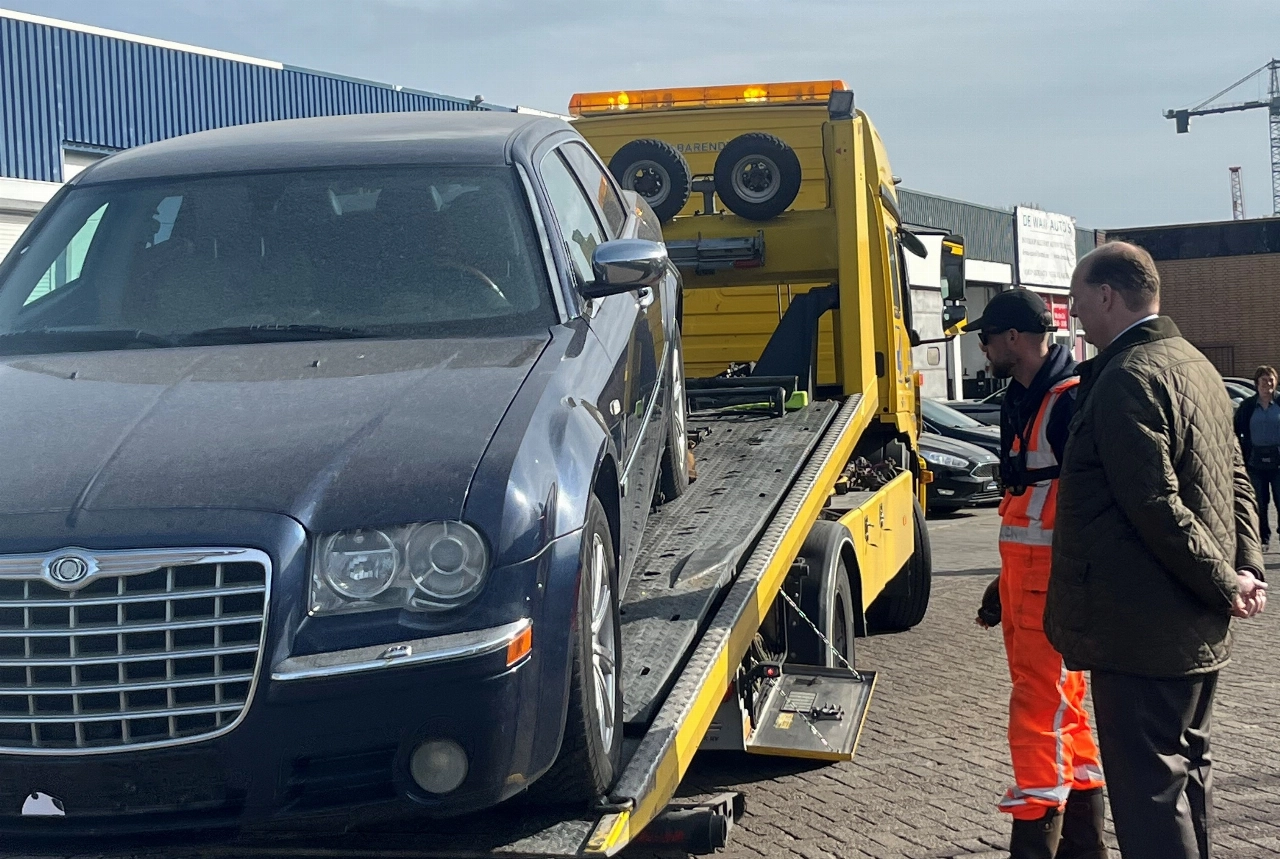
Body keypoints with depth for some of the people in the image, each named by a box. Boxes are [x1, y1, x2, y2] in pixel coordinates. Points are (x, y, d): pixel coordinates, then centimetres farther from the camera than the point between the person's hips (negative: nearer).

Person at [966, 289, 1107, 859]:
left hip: (1055, 577, -10)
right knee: (1061, 705, 15)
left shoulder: (1072, 401, -16)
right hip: (1023, 572, 10)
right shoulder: (1021, 401, 16)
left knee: (1040, 707, -10)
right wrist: (1004, 582, 25)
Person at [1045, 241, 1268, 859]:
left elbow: (1157, 505, -23)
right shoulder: (1196, 366, 14)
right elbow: (1235, 480, 15)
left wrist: (1224, 584, -14)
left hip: (1143, 628, -10)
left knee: (1149, 789, -5)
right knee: (1187, 768, 19)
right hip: (1199, 629, 10)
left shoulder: (1126, 379, -18)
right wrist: (1245, 567, 6)